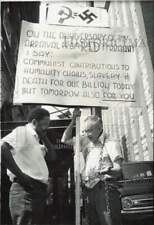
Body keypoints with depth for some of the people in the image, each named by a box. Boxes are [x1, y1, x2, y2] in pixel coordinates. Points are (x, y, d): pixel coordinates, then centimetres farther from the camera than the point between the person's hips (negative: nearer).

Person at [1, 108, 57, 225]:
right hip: (25, 189, -9)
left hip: (40, 189, 9)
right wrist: (20, 174, -20)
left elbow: (53, 156, 18)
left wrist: (44, 137, 13)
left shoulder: (37, 139, 21)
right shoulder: (22, 131, -5)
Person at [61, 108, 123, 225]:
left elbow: (118, 169, -8)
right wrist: (73, 120, 11)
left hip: (105, 189, -6)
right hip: (90, 190, 6)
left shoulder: (111, 144, -1)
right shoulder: (86, 142, 18)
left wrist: (108, 170, -32)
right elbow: (65, 140, 21)